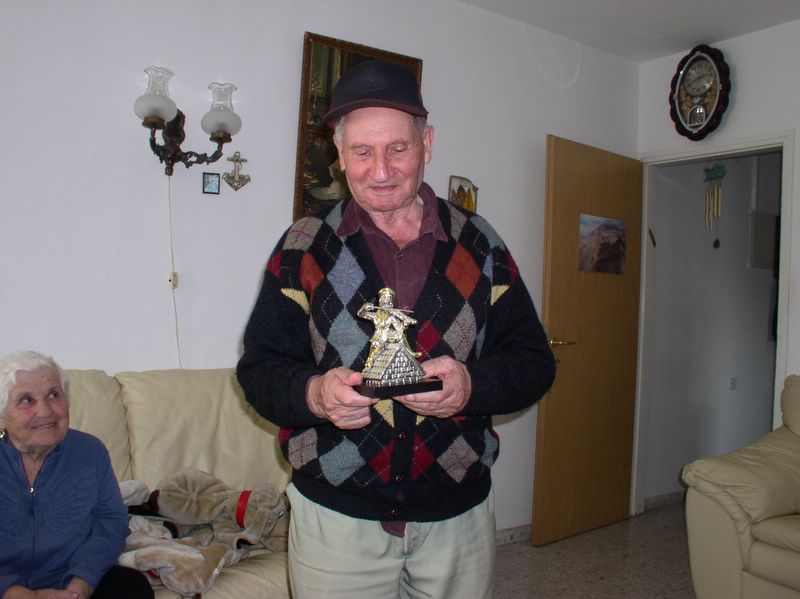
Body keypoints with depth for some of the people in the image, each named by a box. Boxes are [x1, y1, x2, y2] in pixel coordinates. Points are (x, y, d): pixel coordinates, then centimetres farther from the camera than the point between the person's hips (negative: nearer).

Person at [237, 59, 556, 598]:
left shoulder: (479, 245, 1)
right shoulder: (303, 248, -2)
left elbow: (534, 360, 1)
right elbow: (260, 366, -2)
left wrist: (473, 385, -20)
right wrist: (312, 393, -23)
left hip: (458, 517, 2)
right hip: (335, 517, -1)